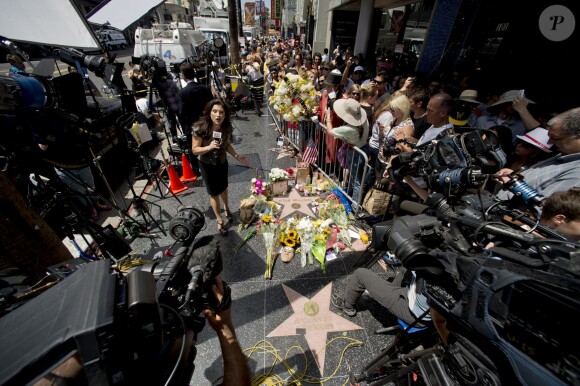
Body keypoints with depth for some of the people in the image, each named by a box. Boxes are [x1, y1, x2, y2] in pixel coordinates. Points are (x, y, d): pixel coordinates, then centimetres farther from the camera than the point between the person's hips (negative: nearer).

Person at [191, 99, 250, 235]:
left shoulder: (226, 128, -16)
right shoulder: (200, 128, -27)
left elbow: (227, 145, 0)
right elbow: (195, 150, -21)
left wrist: (237, 156, -10)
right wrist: (209, 147, -38)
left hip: (222, 163, 4)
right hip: (207, 165, -3)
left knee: (223, 187, 25)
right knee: (214, 193, 10)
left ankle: (226, 208, 55)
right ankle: (219, 220, 32)